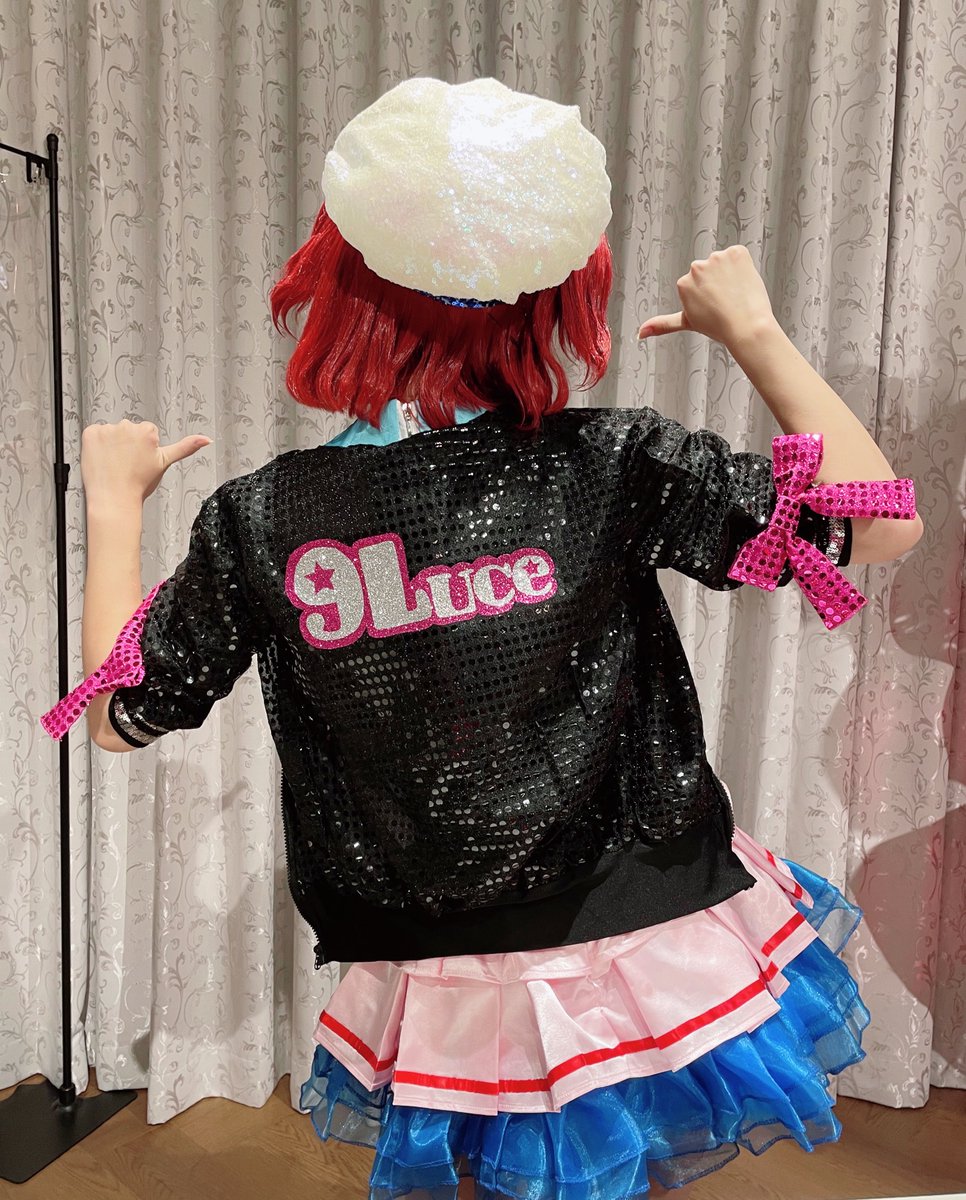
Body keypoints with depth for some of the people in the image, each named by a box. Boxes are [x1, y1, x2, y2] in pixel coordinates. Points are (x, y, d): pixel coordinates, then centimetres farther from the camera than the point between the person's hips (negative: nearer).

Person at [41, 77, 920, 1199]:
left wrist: (113, 502, 15)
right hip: (654, 948, 0)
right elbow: (878, 520, -10)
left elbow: (121, 711, 3)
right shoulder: (613, 465, -15)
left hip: (451, 1006, 1)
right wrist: (754, 331, 0)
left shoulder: (261, 519, -11)